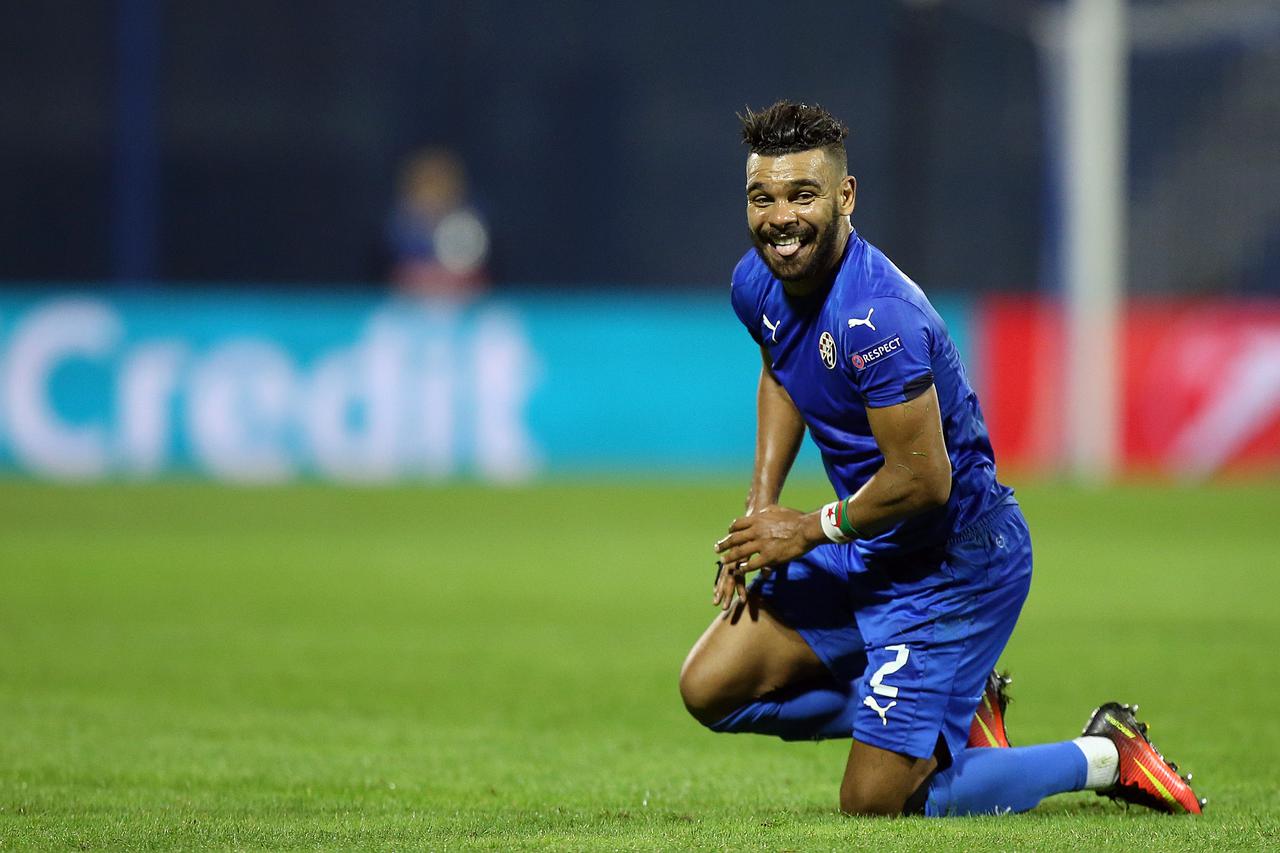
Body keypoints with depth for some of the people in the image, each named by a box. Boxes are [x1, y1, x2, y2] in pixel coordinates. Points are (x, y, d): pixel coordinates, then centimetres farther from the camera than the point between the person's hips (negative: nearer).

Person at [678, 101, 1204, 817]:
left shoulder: (876, 315, -30)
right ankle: (960, 712, 18)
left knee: (875, 805, -10)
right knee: (710, 690, 7)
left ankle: (1103, 756, 9)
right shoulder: (758, 283, -2)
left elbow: (923, 480, -28)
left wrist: (814, 530, -13)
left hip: (956, 563, -9)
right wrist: (761, 507, 9)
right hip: (866, 554, 9)